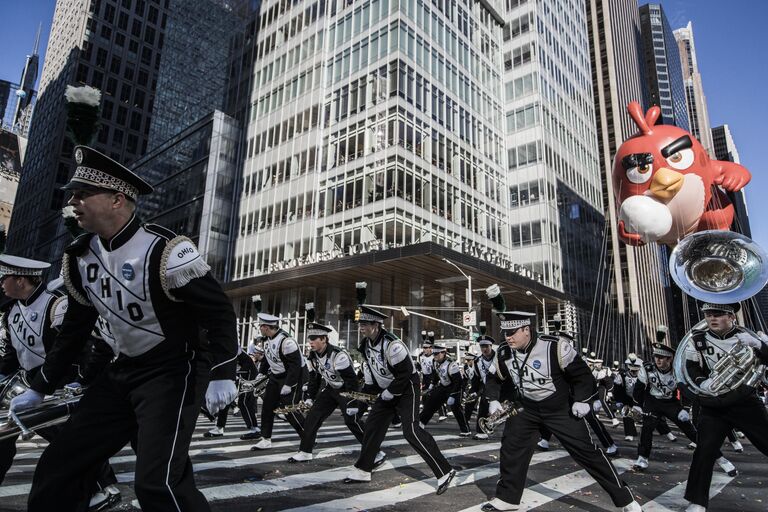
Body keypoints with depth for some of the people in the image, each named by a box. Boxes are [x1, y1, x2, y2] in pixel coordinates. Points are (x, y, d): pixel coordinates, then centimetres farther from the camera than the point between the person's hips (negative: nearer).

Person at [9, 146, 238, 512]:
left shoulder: (163, 251, -21)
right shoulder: (80, 257, 4)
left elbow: (219, 312, -17)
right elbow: (75, 328, 16)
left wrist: (221, 375, -21)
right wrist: (39, 388, 21)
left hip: (174, 371, -8)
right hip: (122, 372, 8)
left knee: (156, 482, -16)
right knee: (57, 469, 11)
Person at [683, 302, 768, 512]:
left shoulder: (746, 336, -4)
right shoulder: (697, 339, -6)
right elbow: (689, 368, -4)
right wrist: (702, 382, -22)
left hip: (746, 402, 1)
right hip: (714, 407, -1)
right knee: (705, 450, -8)